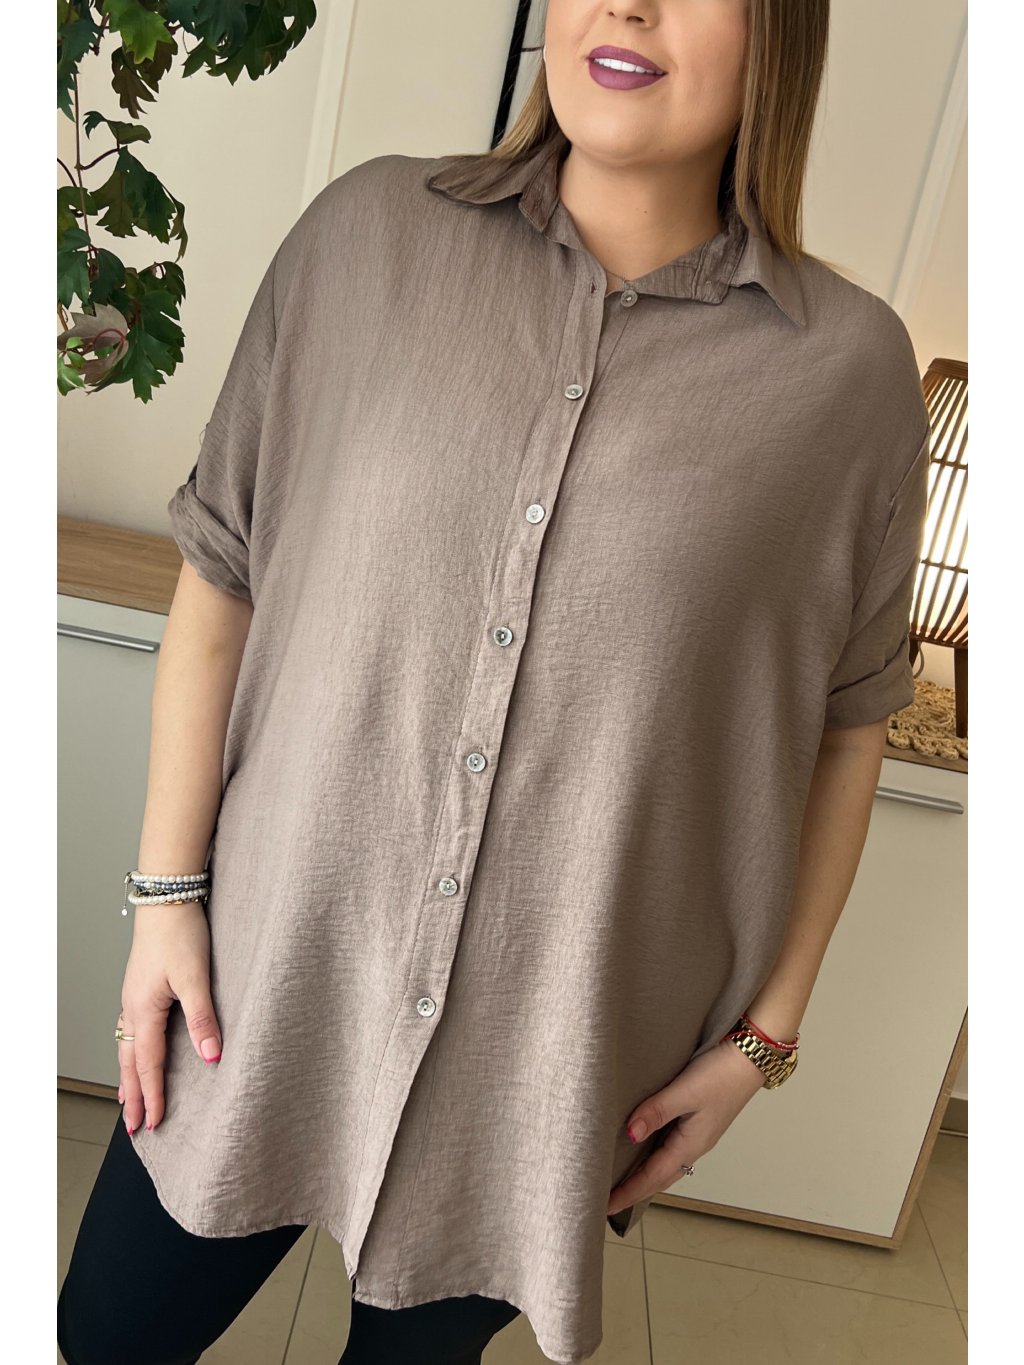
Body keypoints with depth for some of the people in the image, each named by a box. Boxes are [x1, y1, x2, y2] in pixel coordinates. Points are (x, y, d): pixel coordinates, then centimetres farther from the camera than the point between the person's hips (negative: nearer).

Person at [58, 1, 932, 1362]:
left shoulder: (854, 369, -5)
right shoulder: (369, 231, -4)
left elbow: (845, 725, 1)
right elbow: (221, 572, -1)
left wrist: (766, 1032, 2)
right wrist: (167, 891, -2)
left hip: (554, 1053, 0)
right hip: (266, 980, 2)